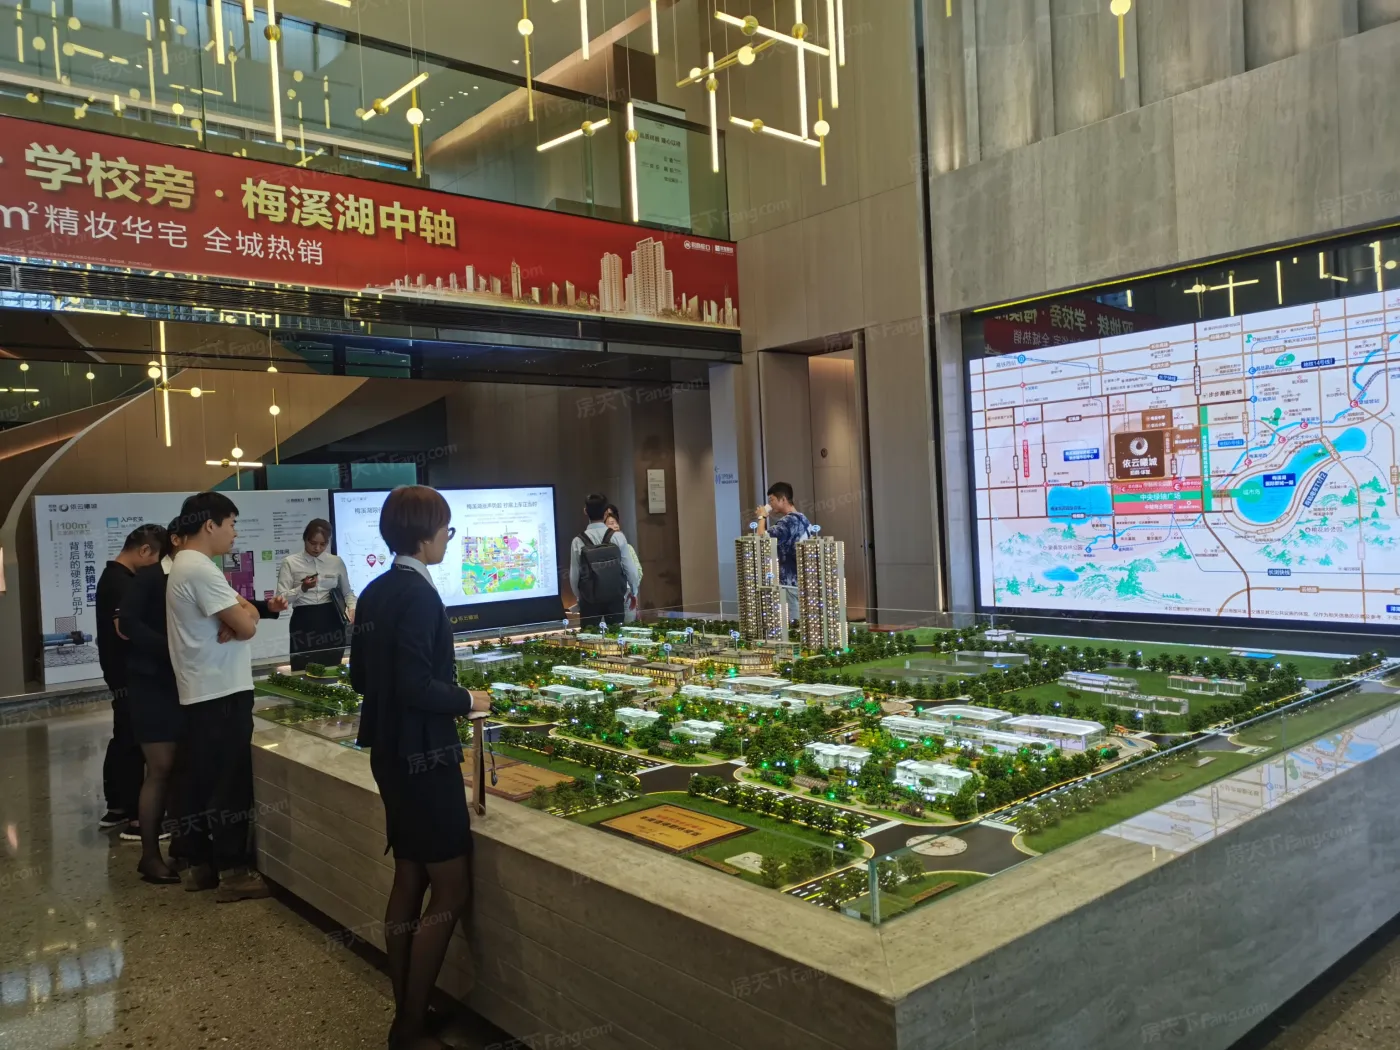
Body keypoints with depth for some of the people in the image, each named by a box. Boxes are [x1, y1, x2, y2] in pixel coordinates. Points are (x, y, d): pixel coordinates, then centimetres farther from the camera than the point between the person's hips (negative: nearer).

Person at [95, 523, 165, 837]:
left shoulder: (114, 577, 13)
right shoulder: (120, 583, -21)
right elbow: (126, 630, -31)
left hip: (122, 674, 10)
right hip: (129, 677, -10)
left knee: (122, 741, 17)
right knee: (133, 745, -5)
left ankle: (116, 808, 27)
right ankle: (135, 819, 1)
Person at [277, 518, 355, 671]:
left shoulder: (336, 562, 8)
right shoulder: (290, 562, 0)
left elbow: (347, 592, 17)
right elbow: (282, 598, -4)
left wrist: (352, 608, -3)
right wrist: (302, 588, -20)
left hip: (332, 622, 2)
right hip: (304, 623, -2)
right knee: (303, 672, -4)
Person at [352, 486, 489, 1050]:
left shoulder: (374, 592, 8)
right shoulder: (418, 596, -19)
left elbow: (360, 676, 15)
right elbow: (417, 687, -25)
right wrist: (466, 700, -10)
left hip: (390, 753, 10)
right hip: (423, 756, -10)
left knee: (409, 879, 17)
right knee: (452, 889, 0)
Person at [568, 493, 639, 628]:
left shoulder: (578, 541, -10)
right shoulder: (618, 537, -11)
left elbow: (574, 575, -3)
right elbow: (629, 568, -5)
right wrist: (634, 590, 14)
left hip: (589, 600, 0)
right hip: (615, 598, 0)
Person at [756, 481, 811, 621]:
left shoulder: (788, 521, -16)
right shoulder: (803, 519, 14)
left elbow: (762, 538, -23)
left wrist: (762, 517, -10)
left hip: (791, 583, -9)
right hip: (804, 581, 9)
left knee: (792, 622, -6)